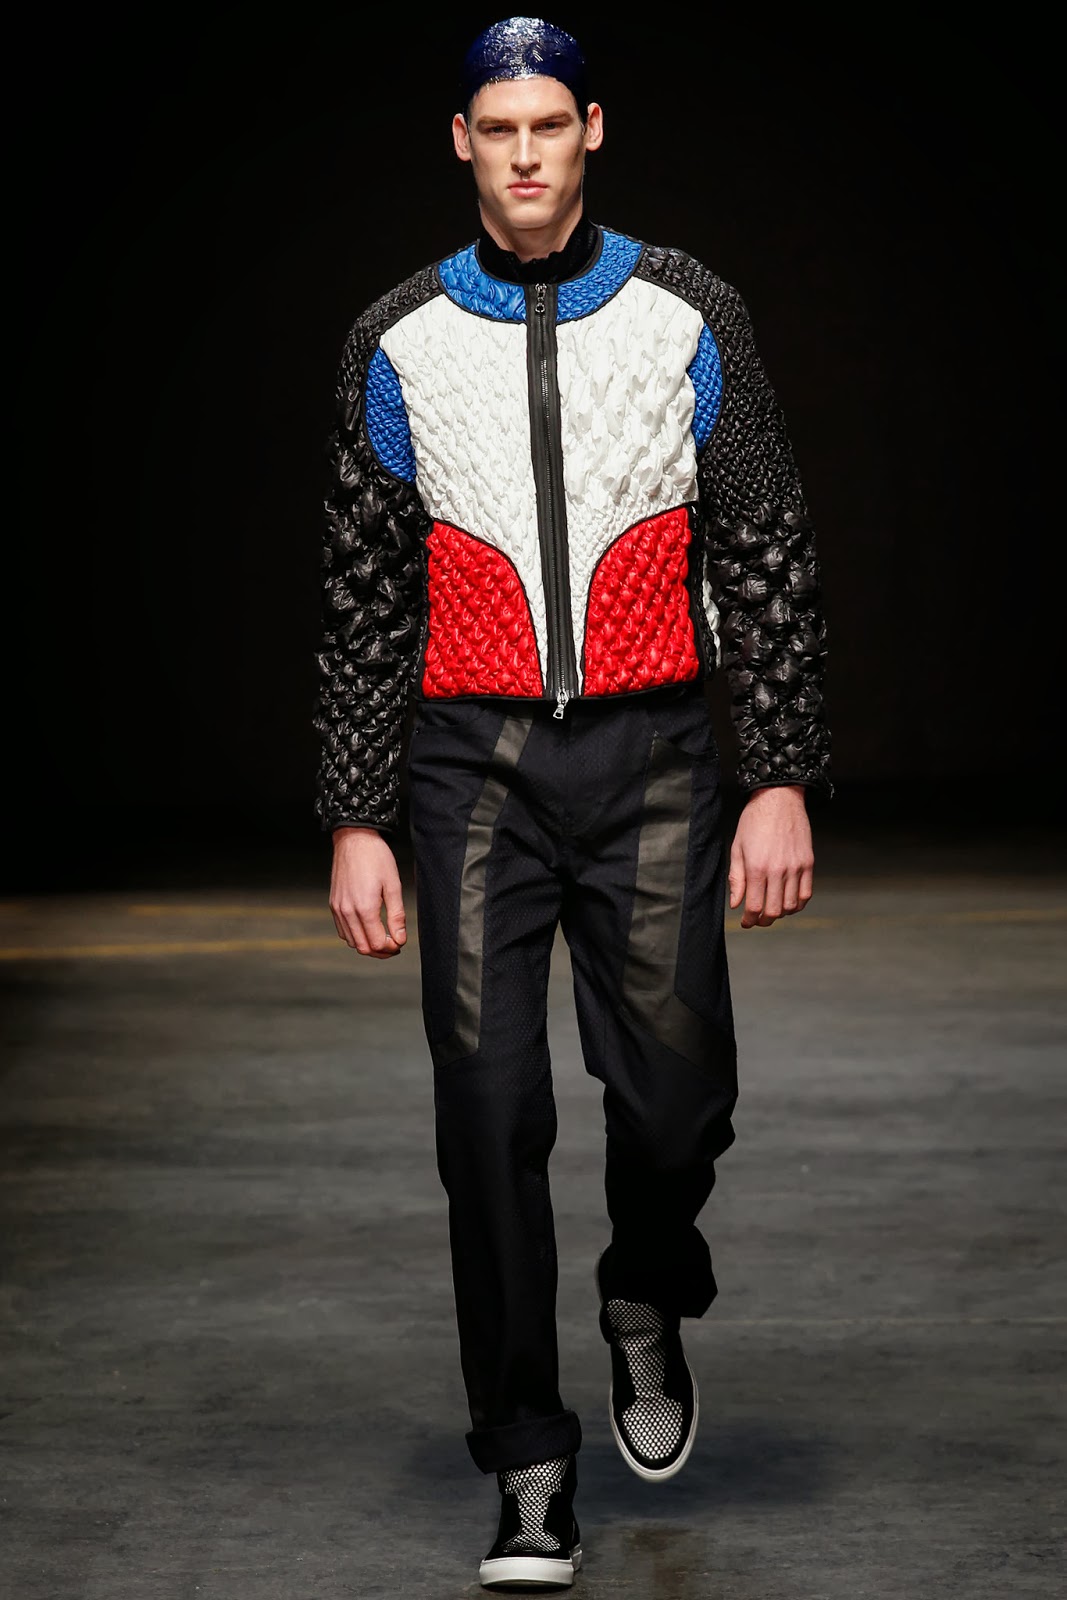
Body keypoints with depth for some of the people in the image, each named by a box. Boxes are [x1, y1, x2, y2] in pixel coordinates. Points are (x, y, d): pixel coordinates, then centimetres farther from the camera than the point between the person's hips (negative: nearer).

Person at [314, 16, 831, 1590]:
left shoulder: (688, 318, 3)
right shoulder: (400, 342, 6)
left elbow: (770, 564, 3)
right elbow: (364, 602, 8)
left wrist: (784, 784, -4)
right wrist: (355, 825, 3)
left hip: (654, 758, 0)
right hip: (472, 759, 1)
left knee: (675, 1092, -4)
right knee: (492, 1109, -3)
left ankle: (648, 1302, 31)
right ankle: (532, 1471, 7)